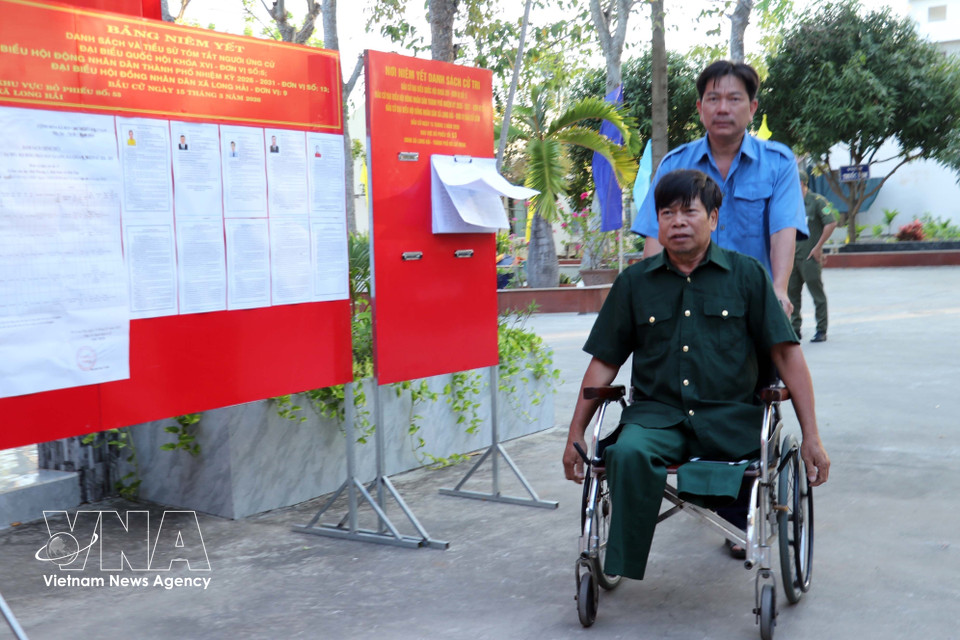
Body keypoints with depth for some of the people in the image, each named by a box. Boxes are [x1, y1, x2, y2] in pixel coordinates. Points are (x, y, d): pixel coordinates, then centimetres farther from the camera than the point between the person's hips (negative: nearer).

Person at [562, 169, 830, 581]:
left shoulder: (747, 275, 7)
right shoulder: (634, 282, 10)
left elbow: (786, 353, 4)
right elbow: (605, 362, 13)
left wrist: (811, 437, -3)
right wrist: (575, 435, 9)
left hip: (732, 416, 1)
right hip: (656, 414, 0)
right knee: (628, 454, -32)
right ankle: (618, 568, -17)